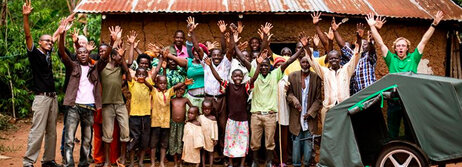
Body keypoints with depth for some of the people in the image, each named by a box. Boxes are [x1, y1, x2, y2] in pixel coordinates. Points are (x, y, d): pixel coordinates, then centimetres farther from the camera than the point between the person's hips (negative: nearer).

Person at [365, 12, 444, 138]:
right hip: (393, 100, 0)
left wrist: (434, 25, 3)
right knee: (392, 133, 7)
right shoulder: (391, 59, 7)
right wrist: (372, 26, 4)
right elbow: (380, 43, 5)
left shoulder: (413, 58, 8)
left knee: (411, 132, 8)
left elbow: (424, 41, 6)